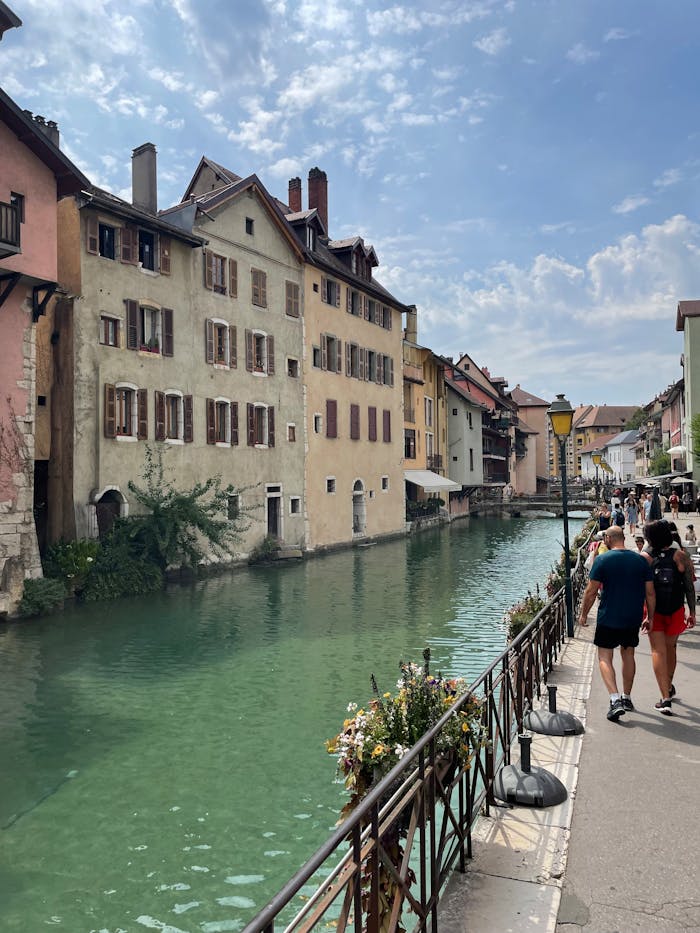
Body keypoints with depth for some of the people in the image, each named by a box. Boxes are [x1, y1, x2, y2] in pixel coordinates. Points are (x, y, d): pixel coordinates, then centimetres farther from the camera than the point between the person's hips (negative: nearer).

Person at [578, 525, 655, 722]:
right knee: (628, 655, 20)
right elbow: (650, 593, 4)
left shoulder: (602, 560, -10)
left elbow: (591, 591, -9)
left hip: (608, 619, -4)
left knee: (605, 658, 3)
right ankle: (627, 698, 30)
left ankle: (615, 699, -12)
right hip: (633, 619, 4)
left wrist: (583, 614, 3)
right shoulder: (641, 560, 1)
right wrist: (649, 617, 15)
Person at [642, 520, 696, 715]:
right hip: (676, 611, 2)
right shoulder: (680, 556, -5)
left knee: (658, 651, 1)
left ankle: (666, 698, -8)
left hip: (653, 611, -2)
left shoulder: (644, 559, -7)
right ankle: (669, 687, 40)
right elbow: (689, 586, -5)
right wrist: (692, 612, 3)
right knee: (670, 648, 20)